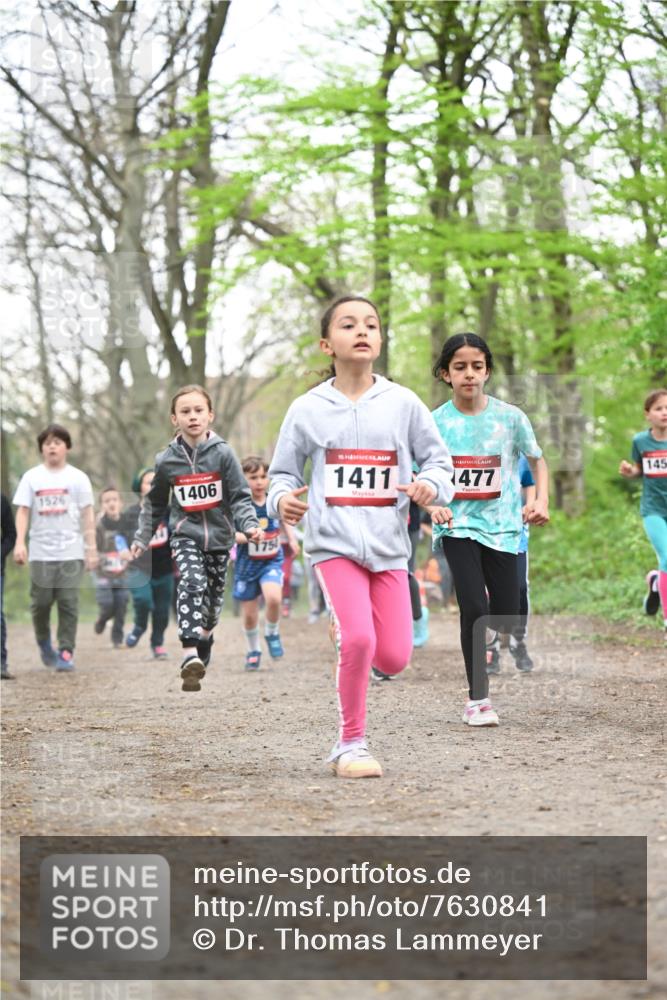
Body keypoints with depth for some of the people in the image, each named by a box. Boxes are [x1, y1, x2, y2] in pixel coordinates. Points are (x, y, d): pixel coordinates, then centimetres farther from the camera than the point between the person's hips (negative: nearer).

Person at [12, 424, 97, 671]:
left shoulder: (77, 477, 4)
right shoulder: (31, 477, 6)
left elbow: (87, 514, 4)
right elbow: (23, 511, 4)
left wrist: (91, 548, -1)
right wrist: (20, 543, -8)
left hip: (71, 551, -1)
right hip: (40, 552, 1)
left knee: (68, 603, -6)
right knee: (41, 602, 2)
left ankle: (66, 652, -3)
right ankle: (44, 644, 25)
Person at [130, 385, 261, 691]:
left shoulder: (222, 453, -6)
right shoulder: (166, 460, -1)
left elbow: (240, 497, -4)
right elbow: (154, 504, 13)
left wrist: (249, 525, -20)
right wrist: (142, 537, 11)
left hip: (218, 535, 1)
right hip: (185, 535, -1)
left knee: (213, 599, 12)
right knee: (192, 585, -25)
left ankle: (204, 637, 43)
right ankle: (190, 656, -34)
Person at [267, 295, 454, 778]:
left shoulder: (403, 403, 5)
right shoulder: (306, 409, 3)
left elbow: (439, 459, 10)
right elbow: (284, 471, 12)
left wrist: (431, 485, -13)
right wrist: (282, 499, -9)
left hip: (389, 544, 2)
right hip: (334, 541, -2)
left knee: (393, 658, -3)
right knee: (357, 638, -19)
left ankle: (354, 647, 34)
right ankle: (351, 743, -2)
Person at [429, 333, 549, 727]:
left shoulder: (510, 416, -3)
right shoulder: (436, 422, -4)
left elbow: (537, 460, 9)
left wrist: (542, 500, -6)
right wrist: (435, 505, -17)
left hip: (500, 525, 1)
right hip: (457, 525, -1)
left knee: (507, 616, 0)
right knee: (474, 606, -15)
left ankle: (482, 629, 38)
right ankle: (478, 698, -2)